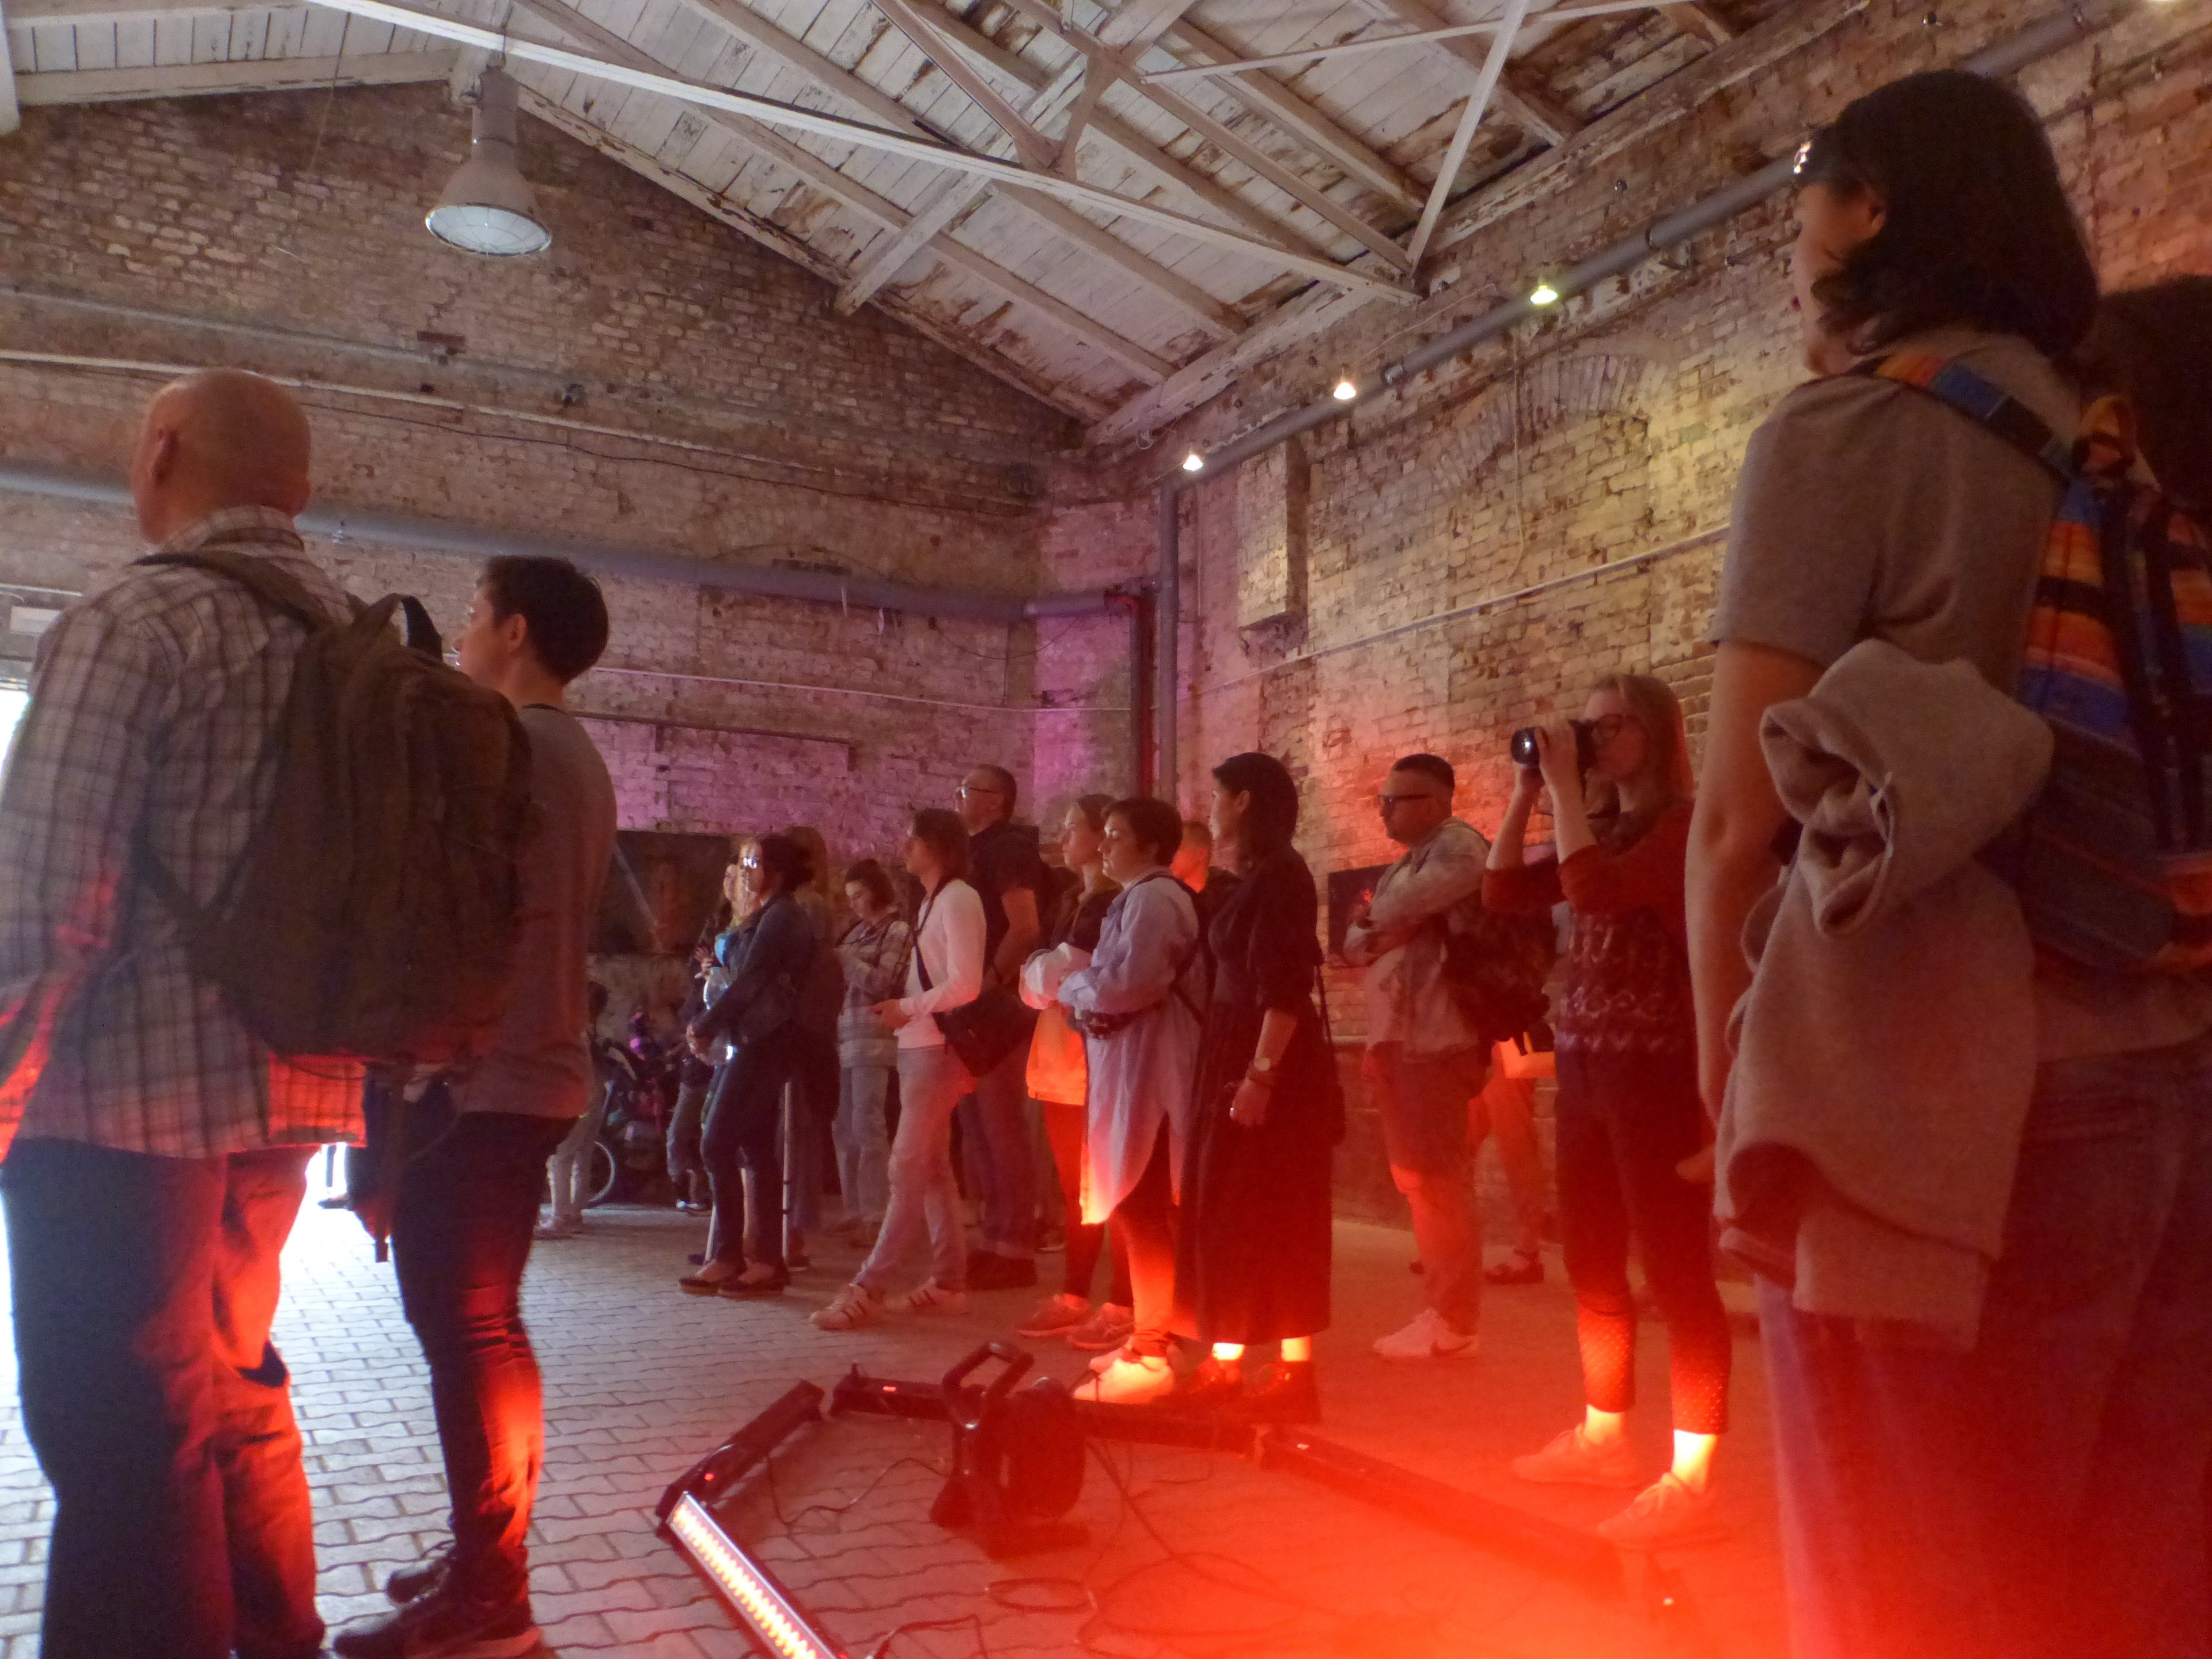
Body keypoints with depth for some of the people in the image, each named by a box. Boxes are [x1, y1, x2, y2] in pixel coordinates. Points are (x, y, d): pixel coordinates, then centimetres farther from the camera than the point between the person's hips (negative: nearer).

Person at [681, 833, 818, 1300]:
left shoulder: (780, 918, -11)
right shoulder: (781, 916, 19)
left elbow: (748, 983, -15)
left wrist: (704, 1027, -6)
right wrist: (711, 1026, 6)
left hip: (762, 1045, -10)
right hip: (763, 1044, 10)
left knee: (717, 1144, -10)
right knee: (758, 1149, 8)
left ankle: (726, 1256, -7)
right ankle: (768, 1261, 10)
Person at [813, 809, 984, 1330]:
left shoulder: (958, 899, -10)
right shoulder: (932, 900, 18)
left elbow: (965, 985, -17)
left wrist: (907, 1008, -11)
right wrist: (901, 1009, 1)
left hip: (939, 1048, -10)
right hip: (919, 1046, 10)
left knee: (909, 1169, -9)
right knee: (932, 1167, 11)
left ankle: (870, 1289, -8)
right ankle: (948, 1281, 17)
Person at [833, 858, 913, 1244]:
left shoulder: (897, 930, -1)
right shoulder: (857, 930, 19)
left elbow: (882, 983, -11)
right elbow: (844, 980, 17)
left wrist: (839, 958, -9)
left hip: (873, 1036, -7)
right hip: (845, 1035, 7)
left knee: (867, 1126, -10)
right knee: (844, 1128, 7)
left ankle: (874, 1216, -7)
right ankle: (854, 1212, 14)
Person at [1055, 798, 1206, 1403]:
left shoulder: (1153, 897, -14)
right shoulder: (1138, 898, 19)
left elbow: (1131, 984, -25)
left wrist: (1072, 984, -9)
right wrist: (1083, 984, 1)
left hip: (1150, 1074, -11)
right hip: (1132, 1071, 11)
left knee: (1142, 1211, -8)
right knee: (1141, 1208, 16)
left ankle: (1149, 1357, -4)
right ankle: (1151, 1335, 25)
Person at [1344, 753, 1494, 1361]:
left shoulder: (1457, 846, -8)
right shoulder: (1402, 866, 21)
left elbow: (1400, 908, -18)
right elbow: (1353, 942, 19)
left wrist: (1374, 918, 3)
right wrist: (1376, 935, -2)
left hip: (1438, 1041, -9)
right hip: (1397, 1040, 9)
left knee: (1441, 1182, -5)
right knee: (1417, 1180, 12)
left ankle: (1453, 1323, 2)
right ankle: (1439, 1307, 21)